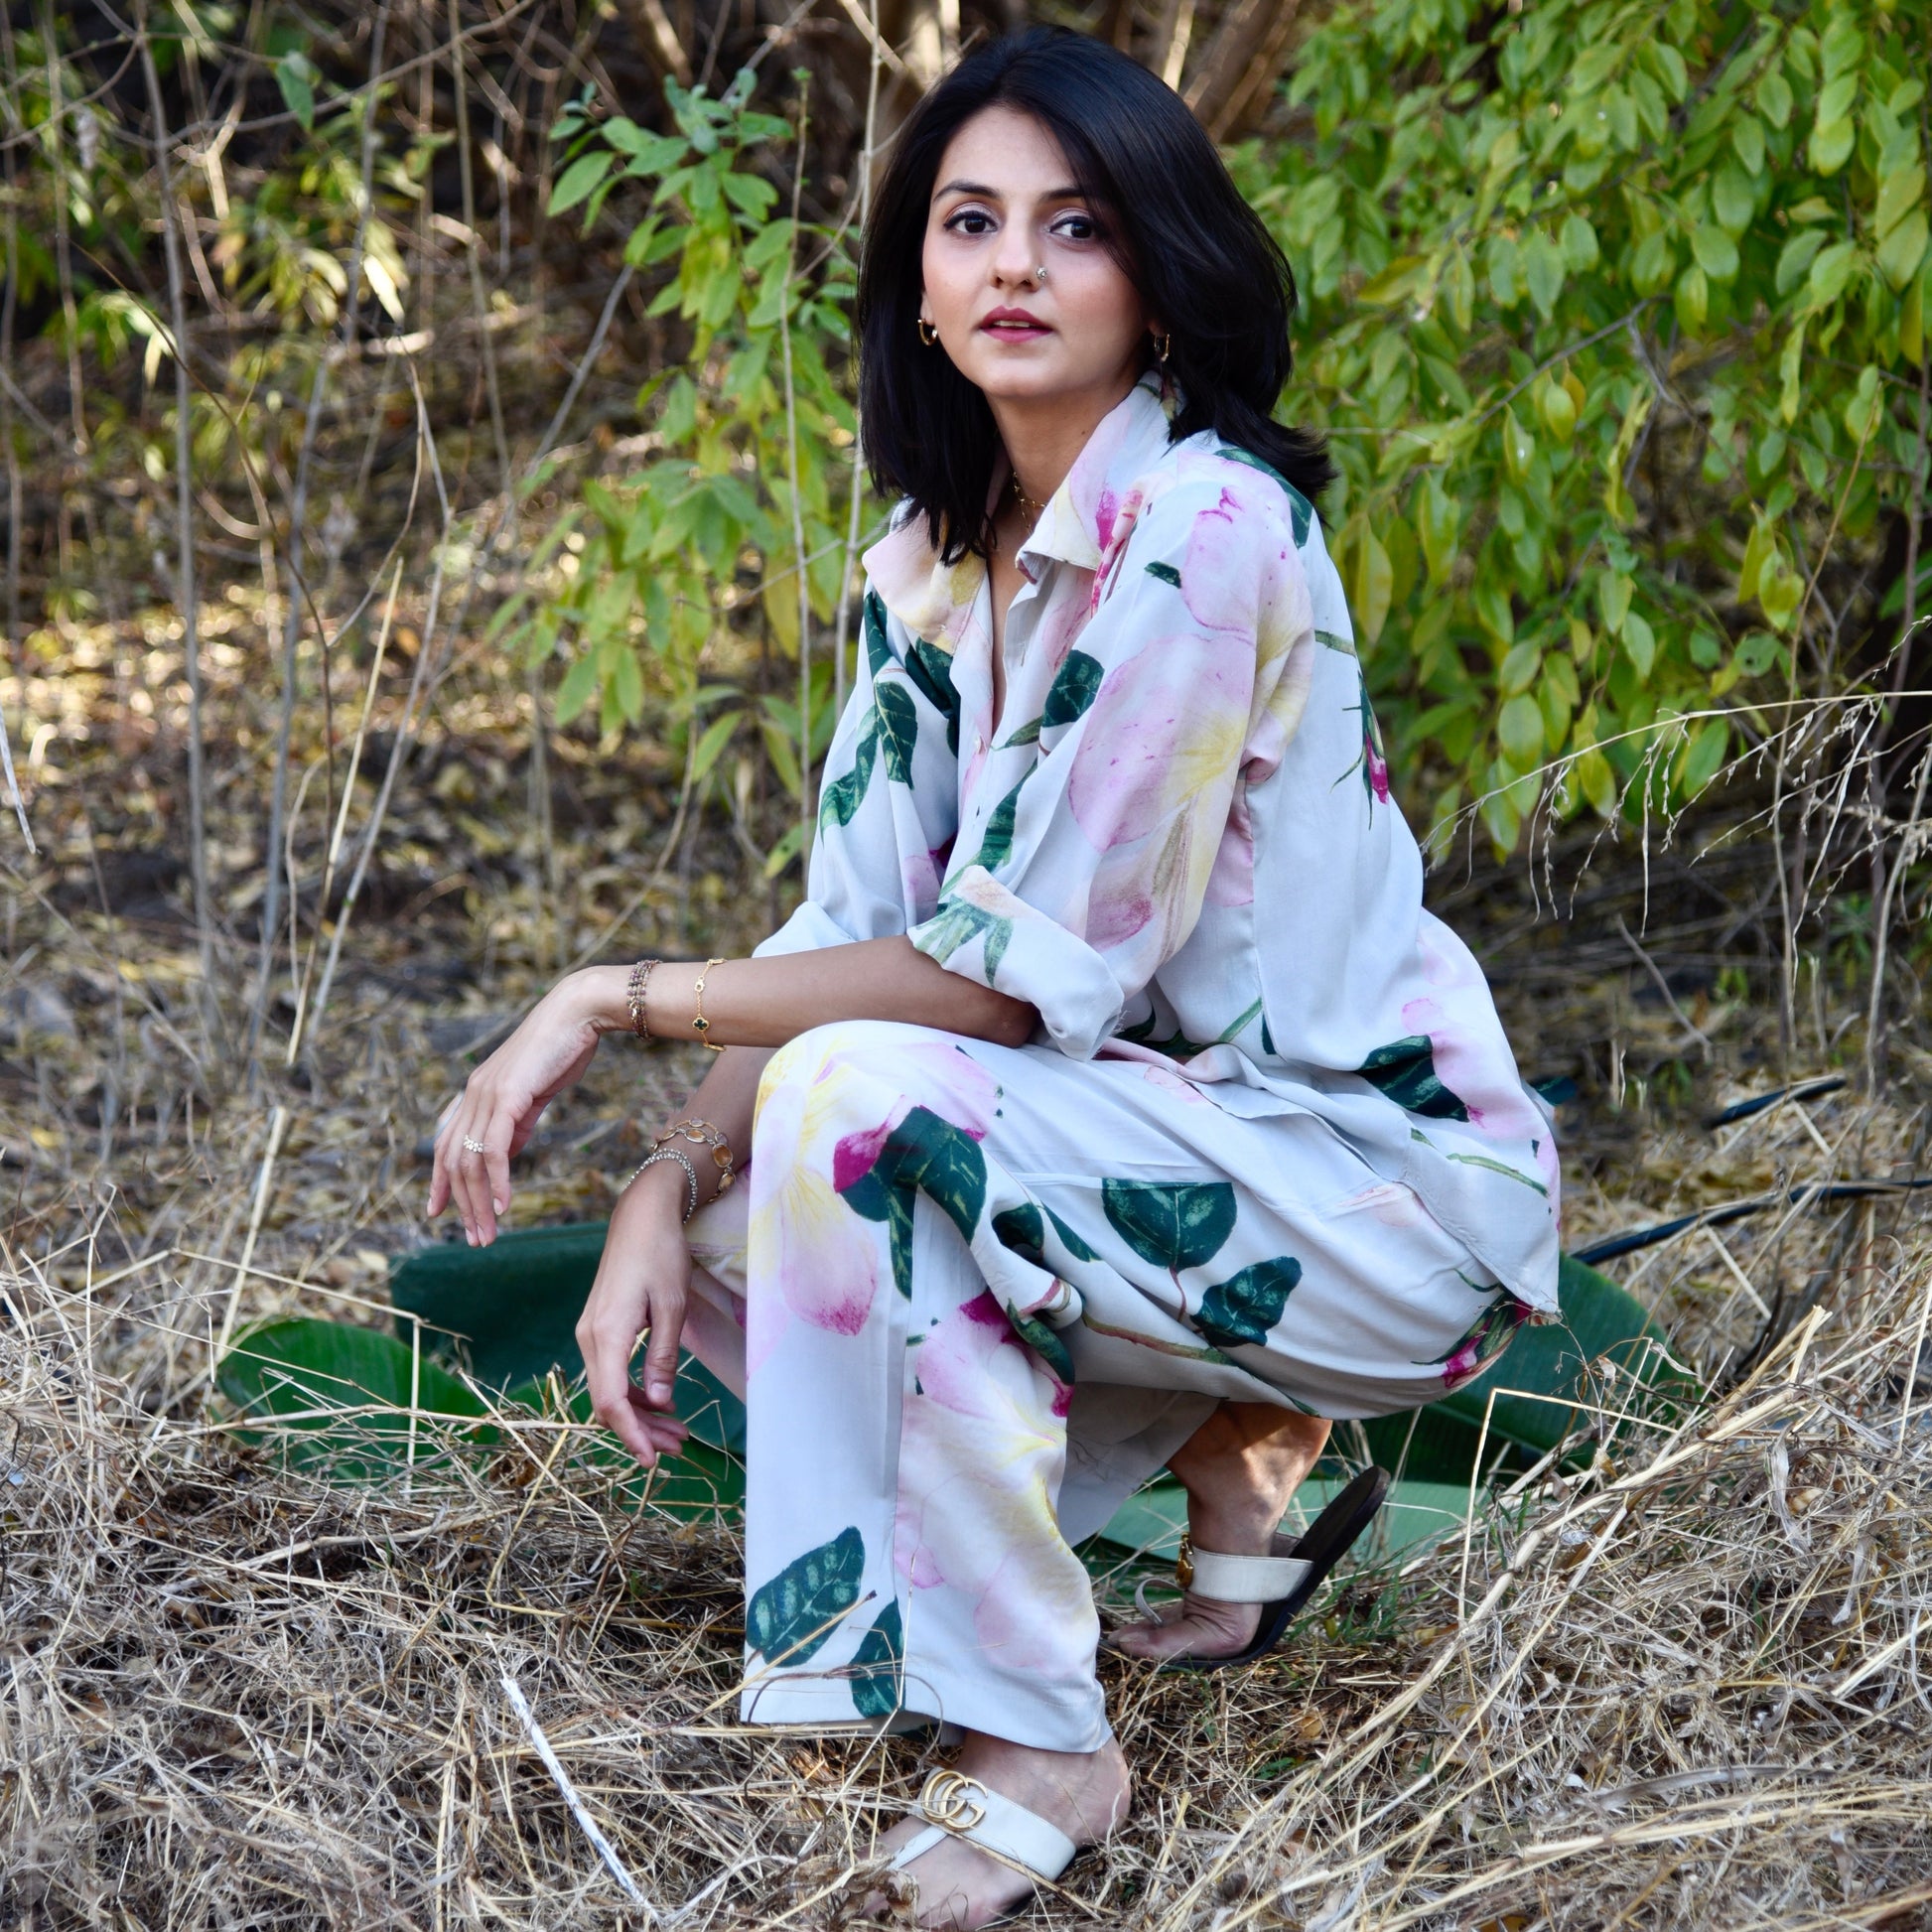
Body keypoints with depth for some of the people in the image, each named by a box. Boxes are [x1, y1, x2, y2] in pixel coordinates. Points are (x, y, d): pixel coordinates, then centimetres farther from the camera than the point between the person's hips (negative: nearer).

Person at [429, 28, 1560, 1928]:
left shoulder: (1204, 531, -22)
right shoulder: (931, 556, 4)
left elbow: (1020, 974, -23)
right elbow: (851, 929, 1)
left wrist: (616, 996, -19)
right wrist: (659, 1195, -15)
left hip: (1391, 1190, -8)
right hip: (1167, 1136, 8)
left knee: (857, 1100, -29)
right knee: (716, 1222, -2)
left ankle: (1035, 1741, -17)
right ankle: (1228, 1439, 13)